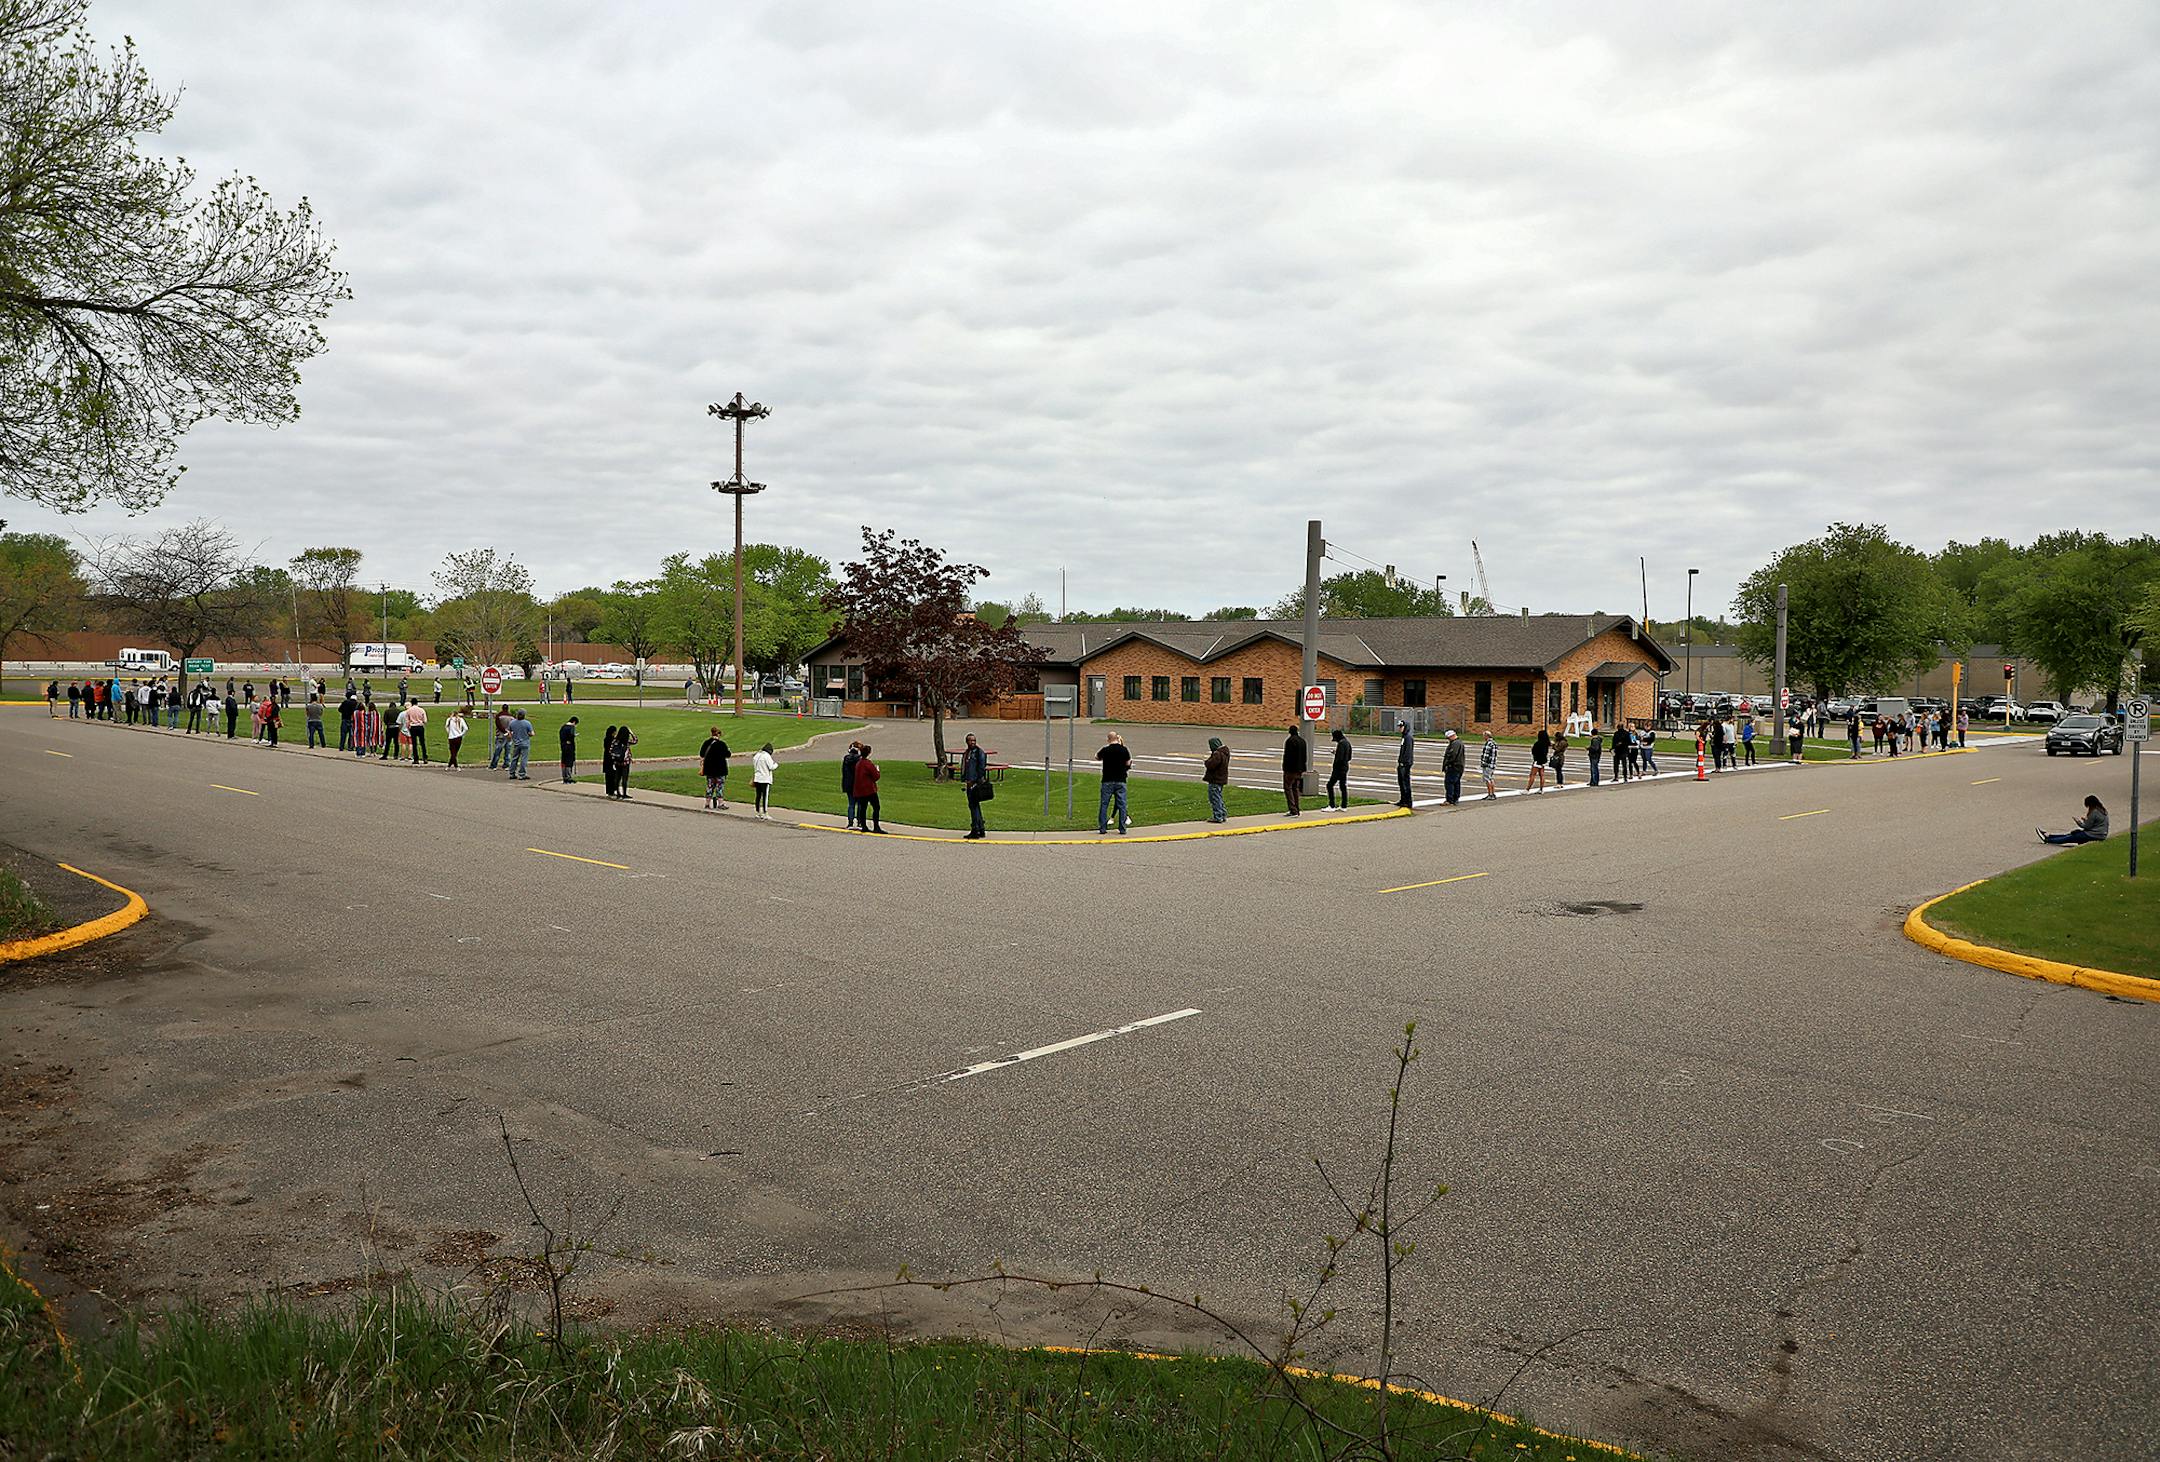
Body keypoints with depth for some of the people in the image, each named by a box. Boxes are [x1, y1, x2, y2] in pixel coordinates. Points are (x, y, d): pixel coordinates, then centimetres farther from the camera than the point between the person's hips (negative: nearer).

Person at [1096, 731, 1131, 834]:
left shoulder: (1105, 750, -6)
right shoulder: (1124, 750, -4)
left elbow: (1097, 757, 13)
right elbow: (1128, 763, 8)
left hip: (1107, 781, -1)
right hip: (1121, 781, 1)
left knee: (1103, 804, 6)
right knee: (1121, 805, 5)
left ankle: (1102, 828, 4)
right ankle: (1122, 829, 4)